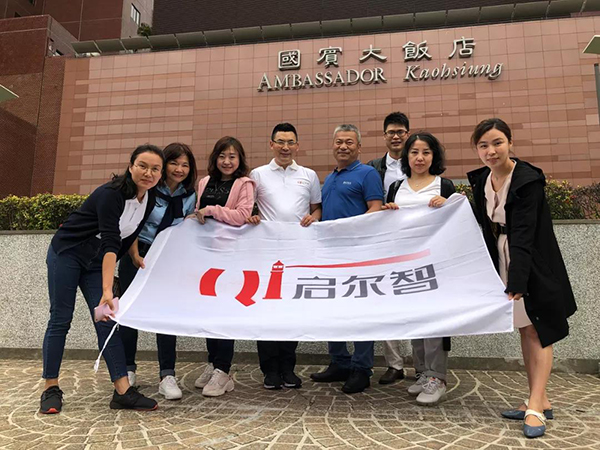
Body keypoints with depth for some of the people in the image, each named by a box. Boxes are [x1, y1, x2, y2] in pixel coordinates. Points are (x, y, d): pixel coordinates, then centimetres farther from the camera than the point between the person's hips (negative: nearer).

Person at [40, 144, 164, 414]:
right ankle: (50, 389, 13)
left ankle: (123, 392, -6)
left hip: (97, 263, 6)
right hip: (66, 253, -6)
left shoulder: (150, 199, -5)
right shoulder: (111, 194, -26)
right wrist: (107, 290, -40)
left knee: (107, 322, -2)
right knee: (60, 319, -1)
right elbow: (110, 242, -35)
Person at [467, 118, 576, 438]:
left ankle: (535, 407, 1)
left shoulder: (527, 180, -20)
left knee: (538, 331, -3)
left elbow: (523, 235, -27)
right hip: (505, 261, 7)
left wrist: (516, 282, -30)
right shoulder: (481, 180, 1)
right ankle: (540, 400, 22)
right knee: (524, 330, 11)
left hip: (534, 264, -7)